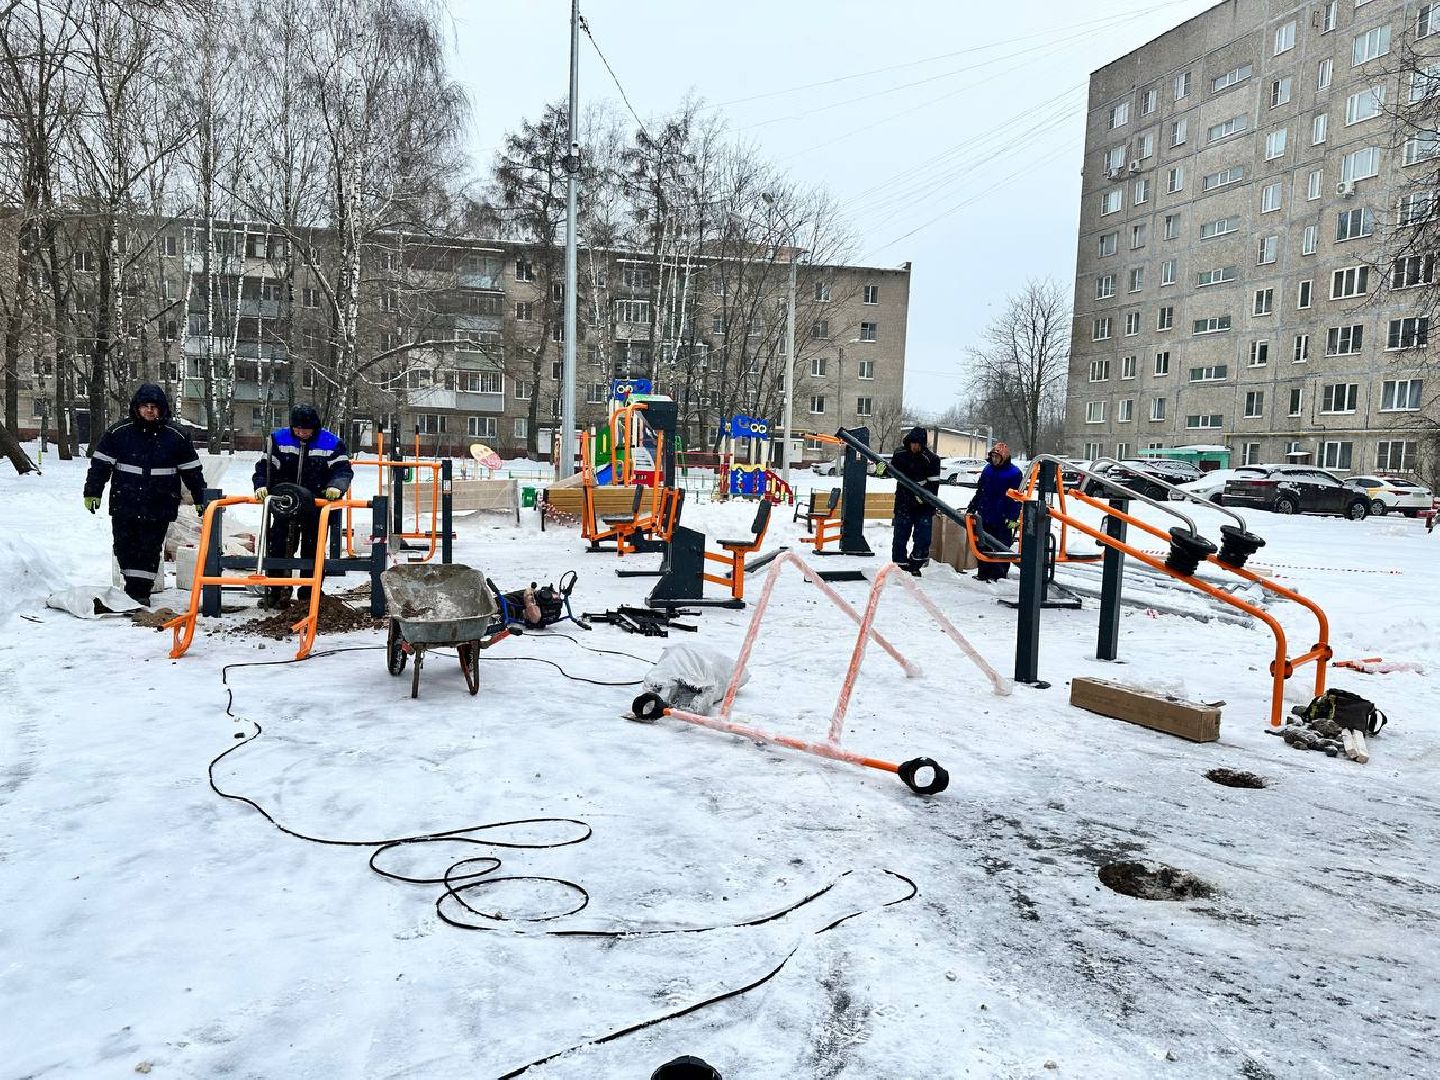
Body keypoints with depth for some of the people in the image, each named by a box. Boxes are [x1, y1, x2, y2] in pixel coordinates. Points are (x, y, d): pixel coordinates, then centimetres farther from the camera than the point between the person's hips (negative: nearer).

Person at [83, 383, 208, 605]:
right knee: (124, 547, 7)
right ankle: (133, 584, 23)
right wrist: (92, 492, 2)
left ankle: (140, 590, 6)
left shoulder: (176, 436, 1)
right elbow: (100, 463, 6)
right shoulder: (118, 432, 2)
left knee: (150, 549, 0)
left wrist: (201, 499, 8)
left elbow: (192, 470, 7)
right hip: (124, 504, 1)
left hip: (159, 508, -1)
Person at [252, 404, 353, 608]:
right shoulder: (278, 439, 0)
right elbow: (265, 466, 1)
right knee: (278, 547, 1)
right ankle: (276, 592, 10)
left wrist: (336, 486, -30)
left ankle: (309, 593, 16)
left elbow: (343, 470, -11)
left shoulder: (331, 443, -7)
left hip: (317, 505, -1)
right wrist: (261, 485, -16)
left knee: (313, 549, 6)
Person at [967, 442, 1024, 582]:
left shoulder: (1014, 473, -8)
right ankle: (983, 572, 17)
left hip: (1002, 519, -6)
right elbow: (980, 492, 19)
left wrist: (1013, 517, -18)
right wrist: (971, 508, 17)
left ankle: (999, 573, 4)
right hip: (985, 516, 6)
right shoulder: (988, 469, 10)